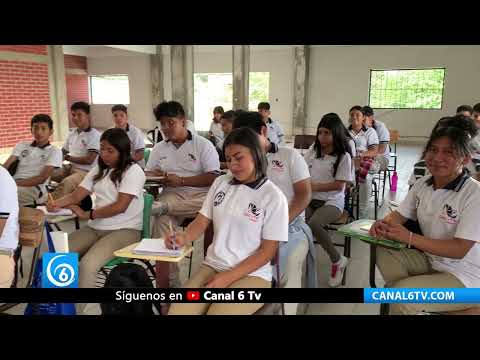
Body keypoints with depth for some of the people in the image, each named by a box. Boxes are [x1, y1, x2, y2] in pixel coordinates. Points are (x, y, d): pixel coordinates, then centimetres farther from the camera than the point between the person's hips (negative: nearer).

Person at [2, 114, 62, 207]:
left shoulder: (54, 151, 8)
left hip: (34, 191, -3)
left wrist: (16, 183, -16)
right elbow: (6, 165, 9)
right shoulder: (21, 145, 23)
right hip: (13, 188, 3)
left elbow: (42, 178, -3)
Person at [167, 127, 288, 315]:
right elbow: (202, 221, 8)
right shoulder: (220, 183, 7)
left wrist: (228, 278, -13)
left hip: (252, 274, -3)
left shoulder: (273, 197, -7)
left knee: (217, 313, -28)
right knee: (176, 311, -18)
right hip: (212, 266, 4)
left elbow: (267, 251, -7)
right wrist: (184, 237, -15)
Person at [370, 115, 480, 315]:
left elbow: (460, 250, -23)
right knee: (383, 252, -14)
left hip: (464, 275, -6)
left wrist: (409, 238, -29)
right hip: (429, 259, 7)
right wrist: (384, 224, -17)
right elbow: (399, 215, 7)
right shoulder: (423, 184, -1)